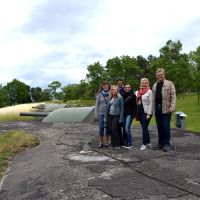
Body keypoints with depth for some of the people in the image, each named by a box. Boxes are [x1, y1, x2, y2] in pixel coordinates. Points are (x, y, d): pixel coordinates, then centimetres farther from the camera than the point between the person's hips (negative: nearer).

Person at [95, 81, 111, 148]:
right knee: (101, 128, -1)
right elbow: (97, 104, 6)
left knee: (107, 127, 6)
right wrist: (96, 113, 2)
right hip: (101, 113, 0)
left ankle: (107, 142, 17)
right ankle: (101, 142, 8)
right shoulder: (100, 94, 4)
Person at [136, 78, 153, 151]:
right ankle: (148, 143, 22)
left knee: (144, 128, -5)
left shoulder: (149, 91, -7)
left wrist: (149, 114, -16)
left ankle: (144, 144, 3)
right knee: (144, 128, 12)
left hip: (146, 112, -7)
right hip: (140, 112, 7)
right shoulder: (139, 91, 13)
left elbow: (151, 103, -11)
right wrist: (137, 113, 12)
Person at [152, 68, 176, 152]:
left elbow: (173, 96, -6)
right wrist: (153, 108, 4)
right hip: (157, 108, 5)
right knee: (159, 127, 11)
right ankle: (160, 143, 21)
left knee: (166, 127, -2)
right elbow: (153, 98, 12)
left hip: (166, 108, -5)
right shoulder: (154, 85, 15)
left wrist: (172, 107, -16)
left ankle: (167, 144, 7)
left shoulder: (169, 84, 0)